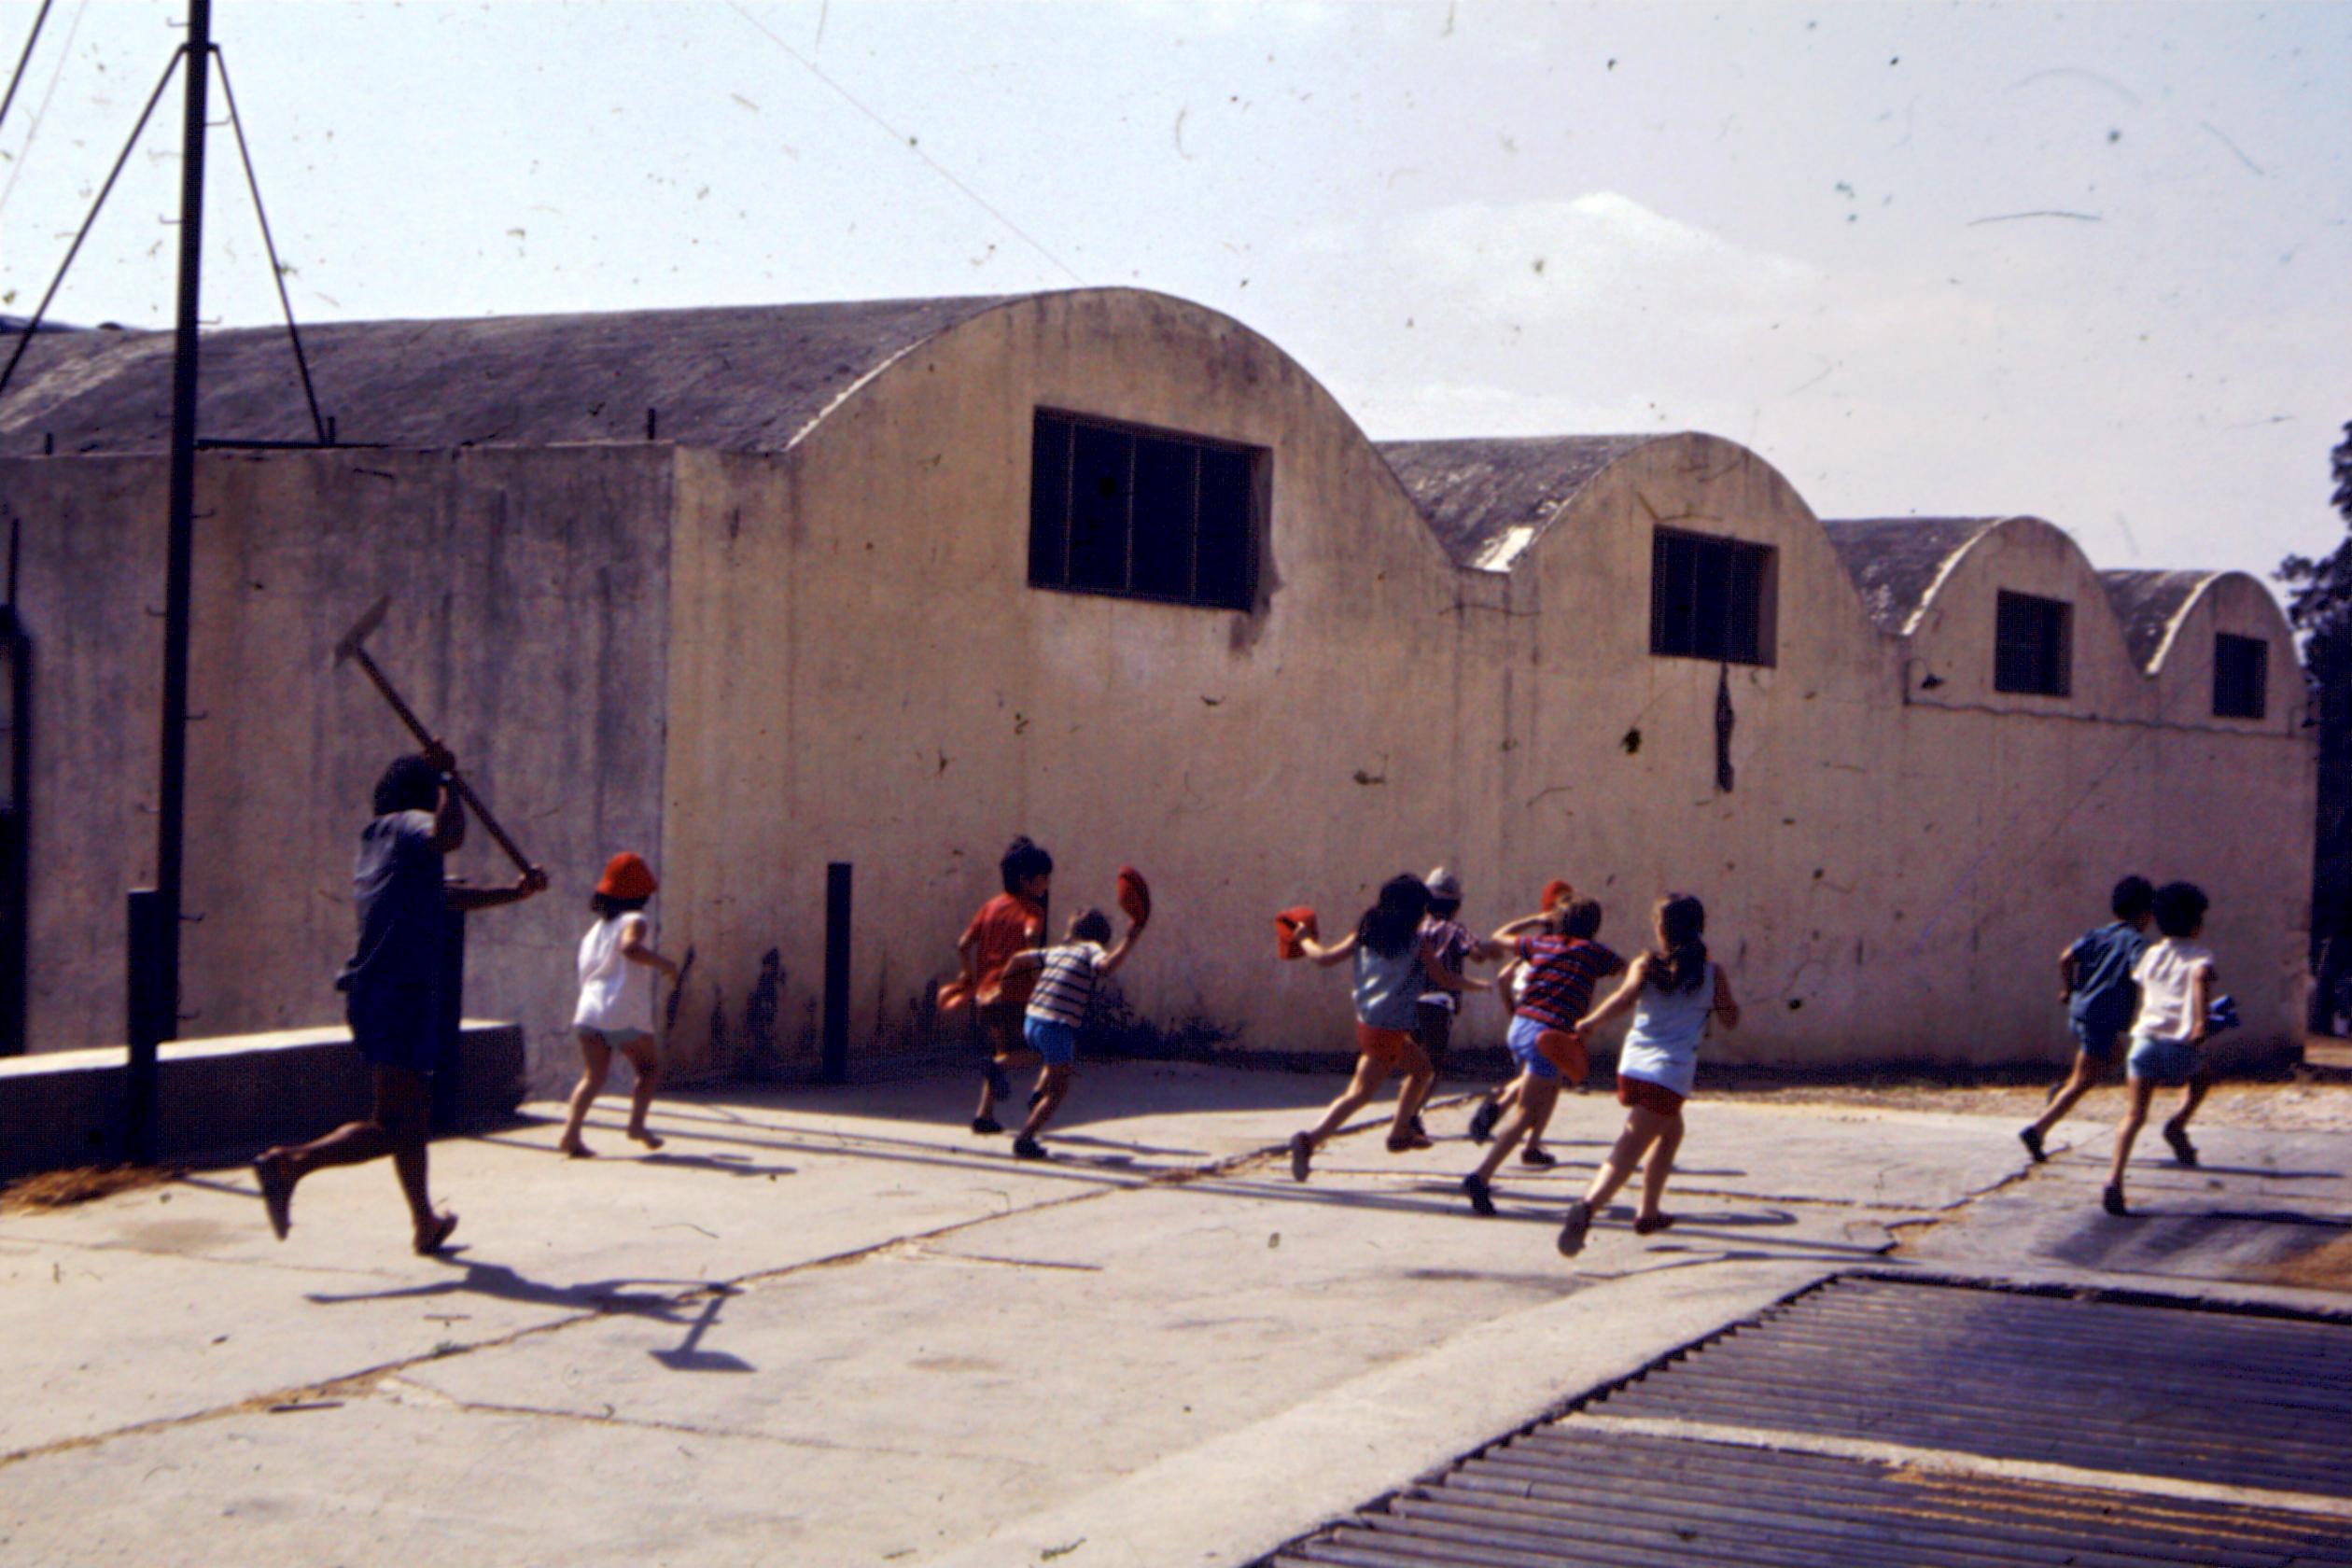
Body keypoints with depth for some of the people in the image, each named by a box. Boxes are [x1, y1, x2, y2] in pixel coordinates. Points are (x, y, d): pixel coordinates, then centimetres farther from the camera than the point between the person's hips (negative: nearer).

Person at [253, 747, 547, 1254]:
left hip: (370, 996, 10)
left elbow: (442, 896, 36)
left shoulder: (378, 842, 22)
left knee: (415, 1112, 22)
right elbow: (449, 835, -31)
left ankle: (426, 1224, 33)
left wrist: (512, 893, 42)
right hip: (401, 997, -10)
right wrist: (445, 779, -15)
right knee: (393, 1128, -11)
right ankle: (289, 1164, -22)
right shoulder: (410, 824, -6)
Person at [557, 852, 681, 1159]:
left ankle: (571, 1131, -14)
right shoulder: (634, 921, -3)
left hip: (589, 1010, 6)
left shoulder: (596, 928, 21)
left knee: (593, 1075, 4)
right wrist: (664, 964, -14)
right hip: (626, 1014, -6)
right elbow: (630, 947, -25)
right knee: (650, 1067, 13)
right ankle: (637, 1122, -3)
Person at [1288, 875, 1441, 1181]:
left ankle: (1401, 1132, 34)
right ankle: (1310, 1140, -22)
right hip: (1389, 1028, -8)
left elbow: (1325, 957, 4)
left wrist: (1305, 941, 23)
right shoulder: (1417, 942, -8)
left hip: (1366, 1022, 8)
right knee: (1360, 1093, -7)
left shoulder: (1366, 934, 5)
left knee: (1421, 1066, 26)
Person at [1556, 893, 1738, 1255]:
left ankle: (1649, 1212, 36)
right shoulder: (1712, 972, 3)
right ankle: (1587, 1207, -35)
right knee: (1631, 1147, -12)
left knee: (1671, 1132, 30)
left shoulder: (1646, 964, 4)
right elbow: (1731, 1019, 13)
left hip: (1632, 1066, 4)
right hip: (1671, 1073, -4)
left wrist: (1589, 1022, -12)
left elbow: (1626, 996, -15)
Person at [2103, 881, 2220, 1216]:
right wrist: (2202, 1022, -23)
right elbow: (2201, 975, -20)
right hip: (2179, 1046, -3)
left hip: (2145, 1038, 3)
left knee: (2134, 1116, 1)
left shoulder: (2152, 953, 16)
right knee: (2203, 1076, 32)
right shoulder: (2199, 955, 2)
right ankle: (2178, 1124, 9)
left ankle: (2114, 1180, -17)